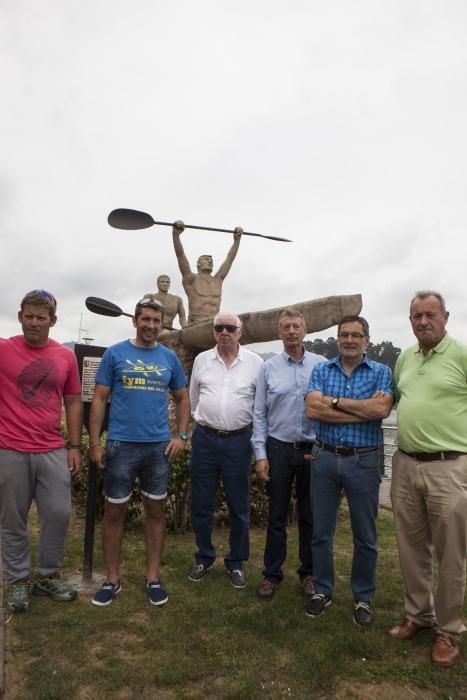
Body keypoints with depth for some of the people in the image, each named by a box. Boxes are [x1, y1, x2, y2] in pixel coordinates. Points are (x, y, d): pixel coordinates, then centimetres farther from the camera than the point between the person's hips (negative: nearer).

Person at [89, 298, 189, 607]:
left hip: (159, 446, 2)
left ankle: (153, 577, 27)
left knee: (156, 510, 11)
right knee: (114, 511, 8)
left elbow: (182, 398, 12)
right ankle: (113, 579, 26)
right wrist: (94, 442, -6)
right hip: (120, 444, -2)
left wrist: (181, 435, 1)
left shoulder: (170, 357, 5)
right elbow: (100, 399, -1)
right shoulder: (115, 353, -2)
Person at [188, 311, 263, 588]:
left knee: (239, 507, 10)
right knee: (201, 505, 11)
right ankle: (204, 558, 32)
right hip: (205, 439, 2)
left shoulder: (255, 362, -2)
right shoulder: (202, 360, 3)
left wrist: (253, 432, 7)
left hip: (239, 441, -1)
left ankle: (236, 563, 29)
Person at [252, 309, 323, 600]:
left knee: (310, 516, 13)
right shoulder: (269, 367, 1)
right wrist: (260, 454, -3)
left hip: (313, 449, 0)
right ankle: (272, 574, 26)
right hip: (279, 448, 0)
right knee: (277, 516, 10)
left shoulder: (321, 365, -1)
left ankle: (309, 573, 30)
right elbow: (260, 413, 2)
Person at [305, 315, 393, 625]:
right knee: (321, 531, 13)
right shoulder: (321, 370, 3)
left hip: (364, 461, -1)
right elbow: (312, 409, -14)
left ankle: (363, 597, 33)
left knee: (365, 536, 12)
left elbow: (382, 409, -20)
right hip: (325, 458, 2)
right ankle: (323, 590, 33)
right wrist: (364, 409, -15)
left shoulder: (381, 373, 0)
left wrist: (335, 401, -15)